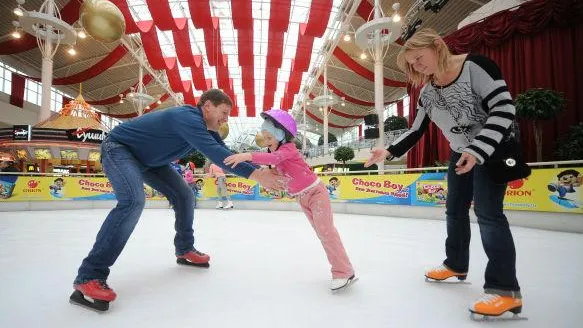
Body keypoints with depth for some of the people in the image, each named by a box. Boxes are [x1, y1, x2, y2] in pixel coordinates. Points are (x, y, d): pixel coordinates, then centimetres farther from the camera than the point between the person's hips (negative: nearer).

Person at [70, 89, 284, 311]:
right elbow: (214, 153, -43)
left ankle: (185, 250, 22)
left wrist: (263, 170, -10)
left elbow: (228, 155, -1)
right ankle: (89, 276, -25)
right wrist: (255, 174, -44)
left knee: (184, 196, 5)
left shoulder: (207, 129, -3)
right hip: (119, 148, -9)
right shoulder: (187, 117, -32)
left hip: (149, 159, 10)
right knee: (133, 200, -32)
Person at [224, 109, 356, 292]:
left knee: (325, 230, -14)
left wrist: (248, 156, -56)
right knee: (321, 232, 12)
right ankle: (340, 268, 21)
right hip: (301, 198, 9)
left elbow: (274, 158, -43)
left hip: (315, 191, -9)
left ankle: (344, 272, -9)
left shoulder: (288, 148, -23)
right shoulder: (276, 152, 4)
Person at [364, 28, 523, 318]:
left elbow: (504, 108, -24)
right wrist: (389, 152, -11)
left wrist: (478, 150, -31)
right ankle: (455, 265, 28)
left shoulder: (476, 65, -20)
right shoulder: (427, 93, 0)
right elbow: (415, 132, 3)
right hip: (460, 153, 8)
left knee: (487, 212, -15)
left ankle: (505, 289, -8)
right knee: (455, 210, 11)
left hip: (494, 147, -7)